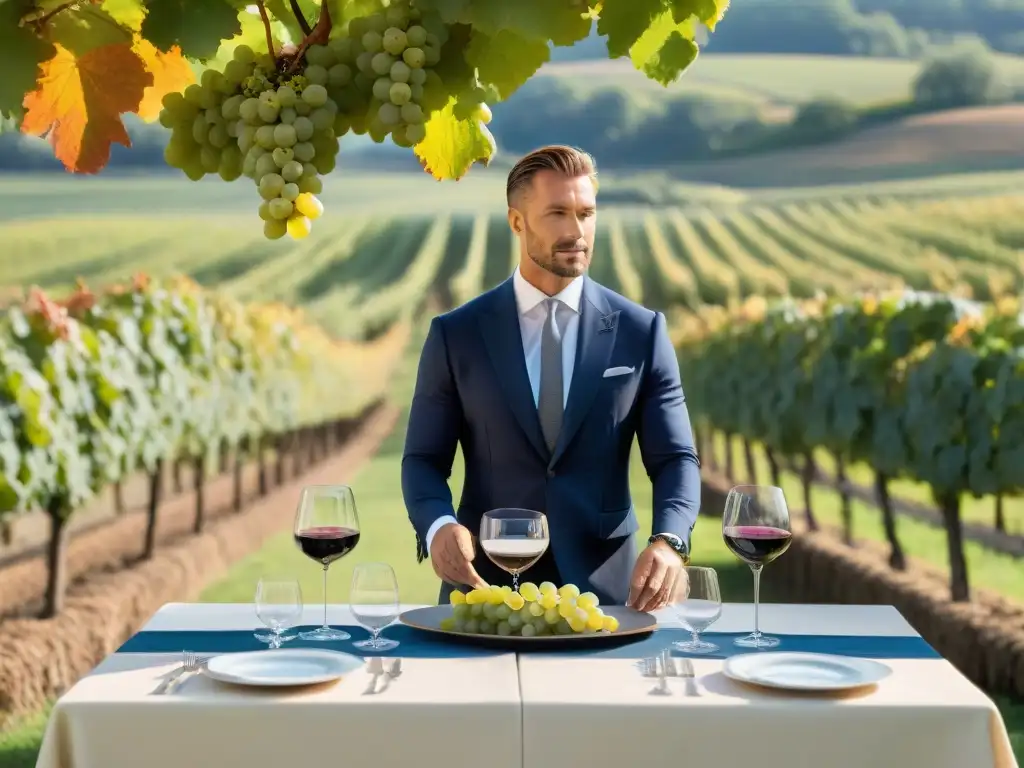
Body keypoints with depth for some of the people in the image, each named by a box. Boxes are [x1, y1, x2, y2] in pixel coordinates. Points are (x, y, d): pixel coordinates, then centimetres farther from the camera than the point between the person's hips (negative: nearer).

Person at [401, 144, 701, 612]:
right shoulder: (456, 335, 3)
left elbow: (675, 458, 2)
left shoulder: (640, 332, 3)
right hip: (485, 587, -1)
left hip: (602, 588, 1)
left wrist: (668, 541, -18)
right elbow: (424, 459, 4)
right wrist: (438, 526, -17)